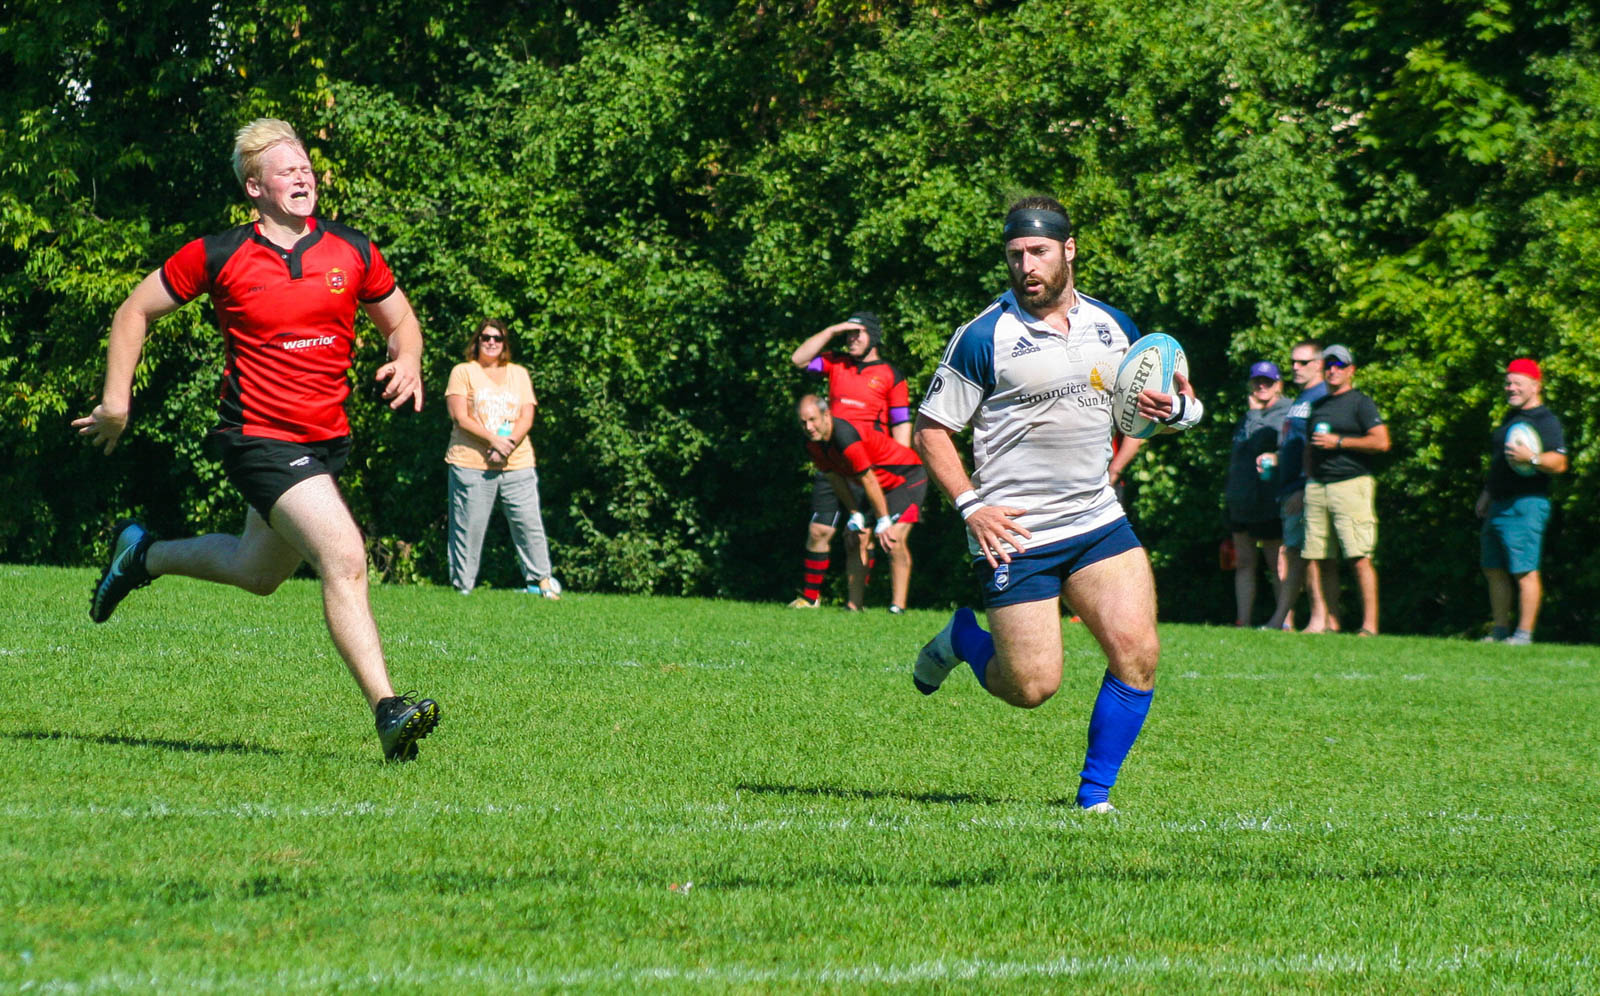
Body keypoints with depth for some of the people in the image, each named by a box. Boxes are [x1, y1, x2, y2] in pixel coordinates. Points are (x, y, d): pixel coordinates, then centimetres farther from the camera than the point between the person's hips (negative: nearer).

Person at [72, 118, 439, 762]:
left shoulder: (353, 251, 3)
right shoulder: (219, 257, -6)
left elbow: (399, 320, 17)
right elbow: (136, 312, 6)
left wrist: (408, 362, -5)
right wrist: (116, 400, 1)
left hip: (326, 438, 6)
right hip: (259, 437, -6)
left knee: (259, 573, 22)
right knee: (344, 557, -22)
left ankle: (145, 555, 50)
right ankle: (387, 712, -26)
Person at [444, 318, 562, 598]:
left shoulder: (519, 374, 17)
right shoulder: (463, 372, 7)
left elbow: (527, 417, 7)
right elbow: (460, 416, -4)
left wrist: (508, 444, -11)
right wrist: (493, 439, -15)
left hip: (517, 463, 3)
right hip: (472, 464, -3)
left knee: (529, 522, -2)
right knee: (469, 526, -5)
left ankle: (540, 580, 6)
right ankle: (462, 586, 0)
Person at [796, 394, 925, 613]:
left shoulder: (845, 437, -35)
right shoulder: (812, 444, -8)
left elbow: (868, 480, -29)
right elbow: (836, 478, 6)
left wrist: (883, 522, -23)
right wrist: (855, 515, 5)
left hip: (907, 477, -9)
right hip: (881, 485, 9)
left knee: (894, 540, -22)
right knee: (856, 540, 2)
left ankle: (898, 607, -22)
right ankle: (855, 605, 5)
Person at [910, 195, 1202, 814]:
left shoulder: (1114, 326, 8)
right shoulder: (984, 337, -7)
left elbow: (1147, 404, 20)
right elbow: (930, 428, -3)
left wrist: (1176, 408, -4)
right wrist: (970, 504, -14)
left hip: (1099, 523, 4)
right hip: (1013, 535, -4)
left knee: (1137, 652, -11)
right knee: (1032, 687, -5)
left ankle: (1095, 792, 4)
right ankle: (962, 639, 27)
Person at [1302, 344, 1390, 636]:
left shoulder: (1361, 403, 0)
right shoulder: (1318, 405, 21)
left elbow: (1381, 442, -10)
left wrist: (1338, 441, -9)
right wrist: (1308, 481, 14)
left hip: (1351, 483, -7)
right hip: (1317, 487, 7)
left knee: (1360, 558, -12)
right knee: (1322, 560, 3)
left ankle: (1369, 625, -14)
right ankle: (1330, 623, 6)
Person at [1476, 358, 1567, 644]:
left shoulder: (1545, 421, -8)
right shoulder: (1512, 418, 20)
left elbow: (1559, 463, -18)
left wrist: (1532, 458, -33)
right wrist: (1488, 492, 27)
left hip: (1526, 505, -10)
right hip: (1500, 507, 10)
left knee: (1524, 571, -10)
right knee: (1493, 569, 12)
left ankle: (1524, 633, -9)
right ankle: (1501, 631, 20)